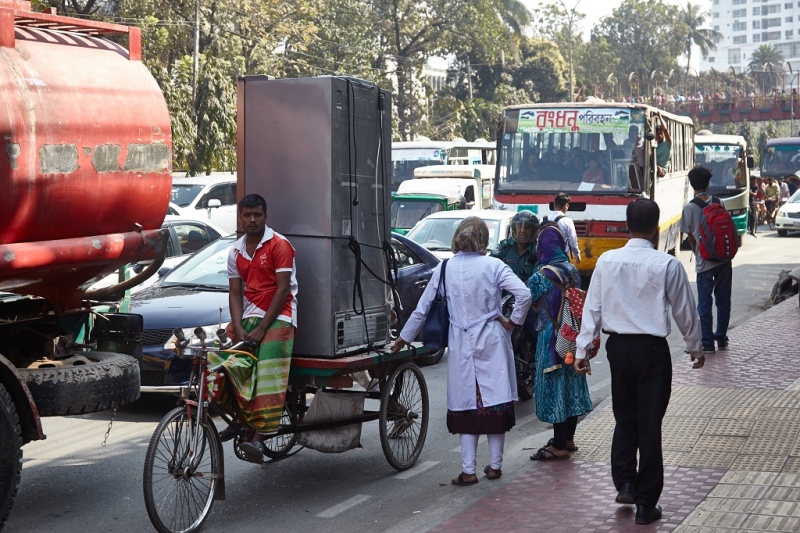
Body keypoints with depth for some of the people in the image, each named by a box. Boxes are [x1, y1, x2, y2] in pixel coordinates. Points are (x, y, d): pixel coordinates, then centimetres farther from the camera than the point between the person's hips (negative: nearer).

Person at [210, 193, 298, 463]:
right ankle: (237, 418, 3)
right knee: (216, 359, -10)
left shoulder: (279, 245, -6)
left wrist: (261, 328, -16)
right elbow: (235, 293, 7)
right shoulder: (236, 252, 11)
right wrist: (238, 329, -9)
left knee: (268, 375, -19)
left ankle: (259, 436, -26)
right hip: (248, 316, 6)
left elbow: (283, 289, -11)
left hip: (277, 317, -6)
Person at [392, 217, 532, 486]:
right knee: (495, 401, 8)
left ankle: (468, 471, 4)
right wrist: (513, 322, -1)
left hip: (460, 345, 1)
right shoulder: (493, 266, -5)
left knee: (466, 404, 7)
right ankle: (495, 465, 16)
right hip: (492, 343, -1)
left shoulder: (445, 269, 0)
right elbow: (524, 294, -17)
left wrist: (404, 338, 16)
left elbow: (423, 307, 5)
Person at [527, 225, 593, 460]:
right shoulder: (573, 271, 2)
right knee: (571, 385, 15)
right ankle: (568, 439, 27)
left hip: (551, 337, -7)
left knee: (554, 387, 1)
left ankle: (559, 446, 6)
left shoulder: (541, 277, -17)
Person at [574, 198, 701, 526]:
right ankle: (646, 504, 10)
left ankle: (624, 482, 12)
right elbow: (685, 311, -1)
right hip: (652, 349, -3)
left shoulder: (607, 261, -4)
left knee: (625, 417, 21)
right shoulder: (667, 265, -11)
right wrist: (695, 348, 14)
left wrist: (582, 350, 6)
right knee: (650, 424, 4)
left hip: (618, 346, 3)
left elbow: (592, 308, -1)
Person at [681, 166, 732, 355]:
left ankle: (707, 343, 4)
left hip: (704, 263, -3)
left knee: (704, 303, 3)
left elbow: (690, 237, -1)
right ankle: (721, 338, 23)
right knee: (723, 300, 14)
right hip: (724, 259, 4)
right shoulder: (718, 203, 0)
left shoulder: (689, 208, -9)